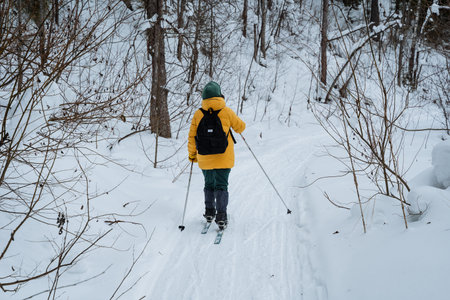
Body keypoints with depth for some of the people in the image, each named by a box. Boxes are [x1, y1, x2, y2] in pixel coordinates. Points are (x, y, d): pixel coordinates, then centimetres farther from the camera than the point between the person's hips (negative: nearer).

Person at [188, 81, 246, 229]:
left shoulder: (198, 114, -4)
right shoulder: (227, 112, -8)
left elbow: (192, 137, 2)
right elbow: (240, 127, 6)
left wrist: (192, 154, 16)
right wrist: (233, 119, 27)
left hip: (205, 159, 2)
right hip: (223, 158, -2)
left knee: (209, 185, 20)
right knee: (221, 186, 4)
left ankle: (209, 212, 25)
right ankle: (221, 217, -3)